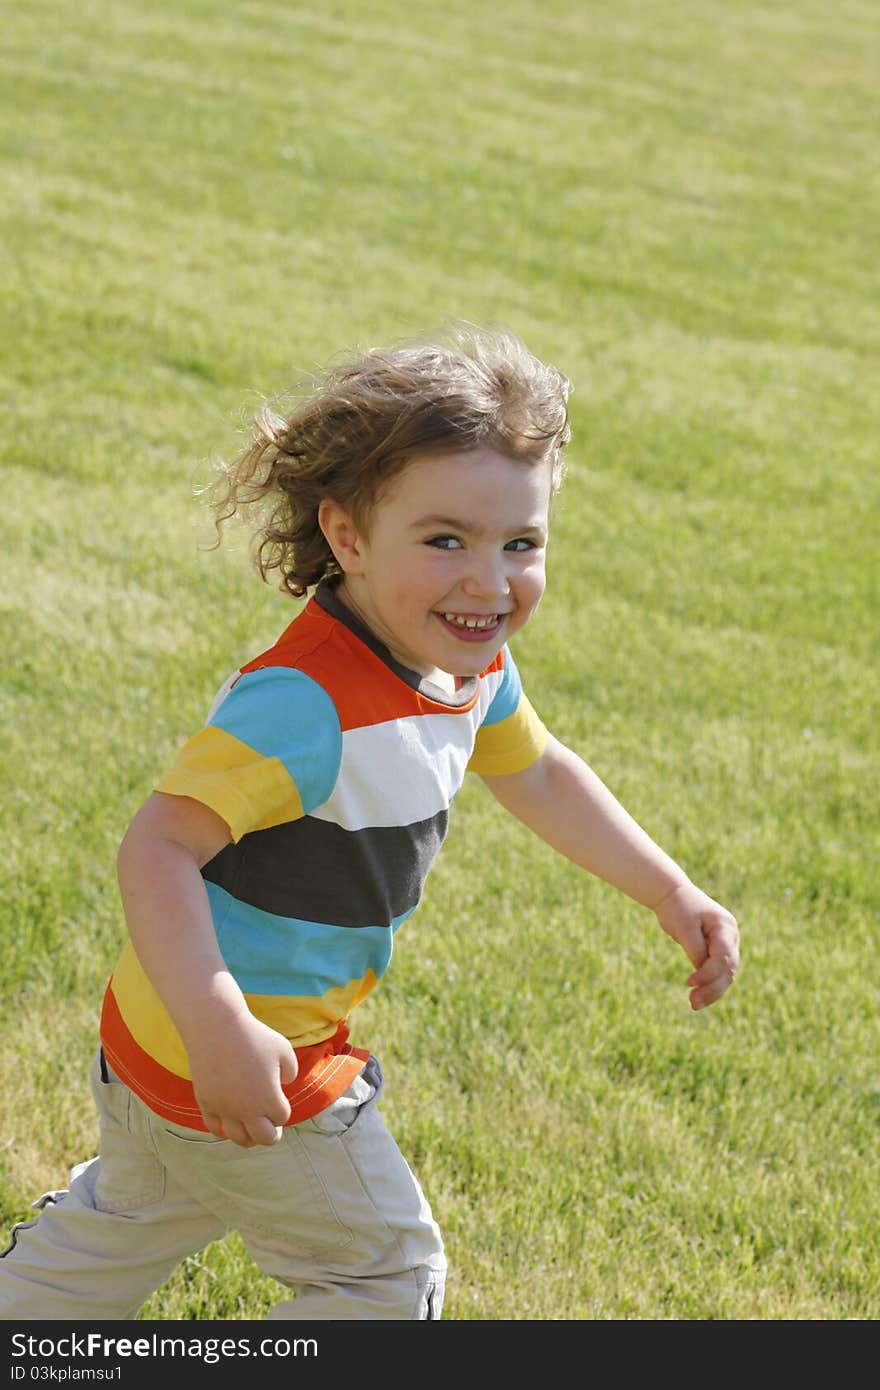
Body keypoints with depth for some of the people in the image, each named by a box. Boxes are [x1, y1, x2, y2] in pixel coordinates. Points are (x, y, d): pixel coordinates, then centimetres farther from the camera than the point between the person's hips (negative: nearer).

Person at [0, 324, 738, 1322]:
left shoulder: (473, 668, -6)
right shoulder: (306, 706, -36)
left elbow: (538, 774, 14)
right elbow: (159, 845, -40)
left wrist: (670, 892, 11)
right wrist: (219, 1025, -51)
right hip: (227, 1061, -9)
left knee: (137, 1216, 32)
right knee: (383, 1273, 8)